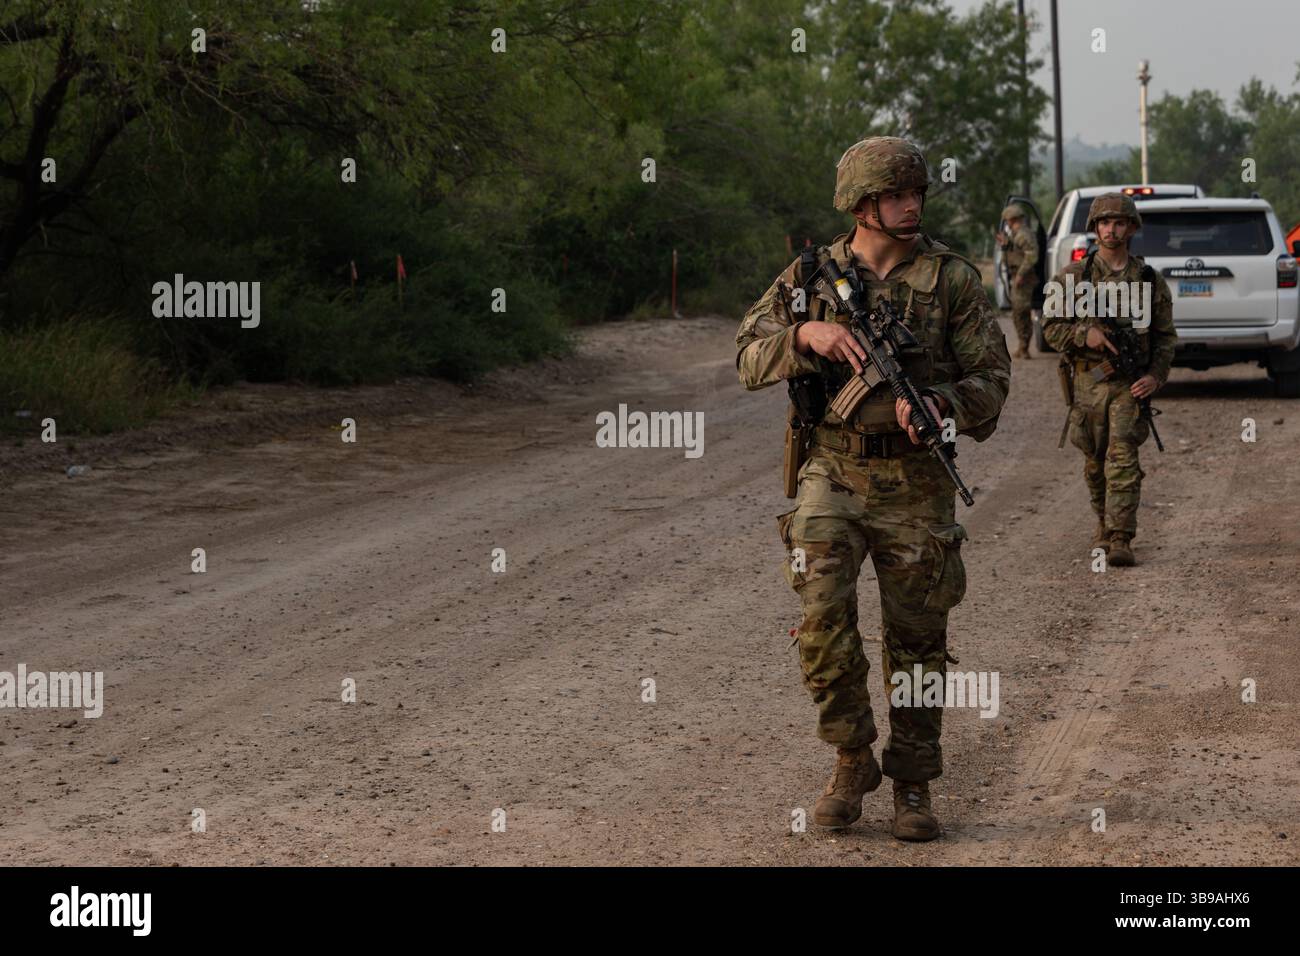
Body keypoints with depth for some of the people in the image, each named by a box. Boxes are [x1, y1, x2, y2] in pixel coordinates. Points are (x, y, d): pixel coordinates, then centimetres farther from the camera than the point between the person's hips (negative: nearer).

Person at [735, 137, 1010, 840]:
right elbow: (750, 360, -1)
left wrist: (941, 403, -21)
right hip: (832, 473, 0)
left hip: (916, 484, 0)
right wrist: (806, 333, -20)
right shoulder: (811, 275, 3)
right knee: (822, 617, -14)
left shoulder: (951, 279, -1)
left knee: (917, 639, 5)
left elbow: (992, 377, -1)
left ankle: (912, 785, 19)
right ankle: (852, 759, 6)